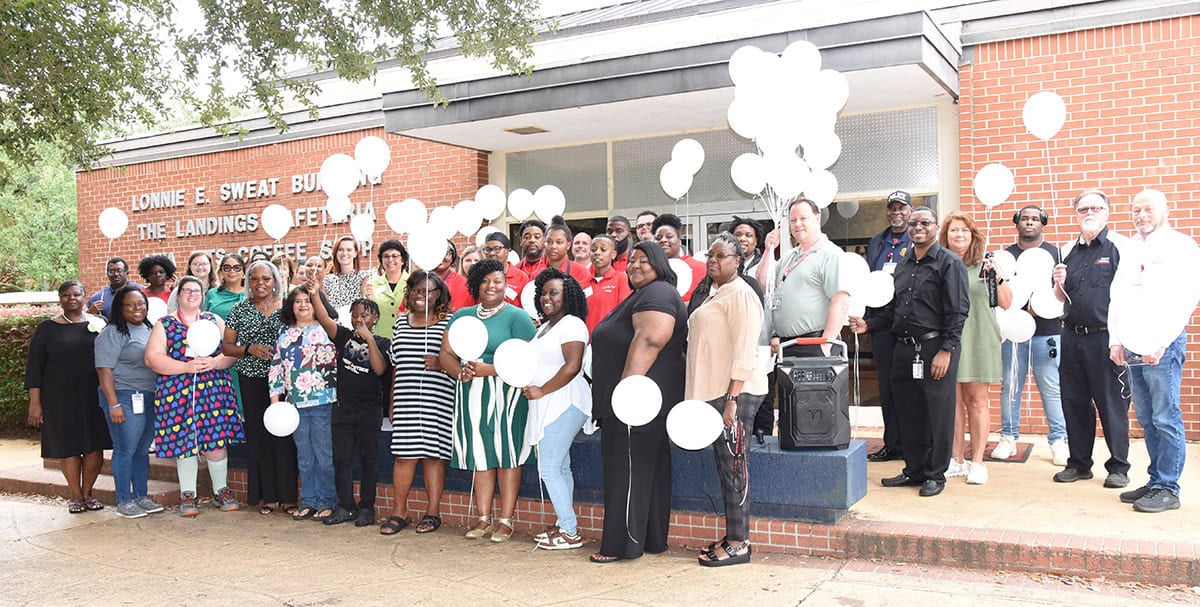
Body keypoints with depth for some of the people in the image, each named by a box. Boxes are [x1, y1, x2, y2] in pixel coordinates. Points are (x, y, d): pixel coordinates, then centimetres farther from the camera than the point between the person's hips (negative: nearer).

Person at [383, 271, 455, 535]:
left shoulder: (449, 322, 2)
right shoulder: (401, 322, 15)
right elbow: (396, 365, 18)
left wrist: (441, 363, -19)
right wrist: (392, 401, 17)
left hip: (437, 398, -3)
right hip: (405, 398, 3)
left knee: (433, 452, 1)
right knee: (404, 453, 2)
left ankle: (433, 511, 11)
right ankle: (399, 511, 12)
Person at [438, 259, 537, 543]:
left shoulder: (517, 317, -2)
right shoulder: (462, 316, 15)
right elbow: (446, 354, 11)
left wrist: (489, 370, -17)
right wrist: (460, 372, -10)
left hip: (506, 394, -5)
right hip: (471, 394, 5)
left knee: (506, 453, -2)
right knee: (479, 454, 7)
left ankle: (505, 520, 5)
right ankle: (483, 518, 15)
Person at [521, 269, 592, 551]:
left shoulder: (572, 324, -11)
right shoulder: (545, 327, 19)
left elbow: (572, 367, -21)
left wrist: (541, 391, -17)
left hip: (564, 405, -10)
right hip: (548, 407, 10)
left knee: (549, 469, -9)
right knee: (560, 467, 13)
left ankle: (570, 532, -2)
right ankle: (564, 525, 20)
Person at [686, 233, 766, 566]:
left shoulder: (740, 294, -9)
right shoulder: (714, 294, 21)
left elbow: (744, 351, -17)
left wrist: (732, 399, -22)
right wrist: (701, 395, 20)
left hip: (735, 392, -9)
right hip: (714, 391, 10)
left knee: (734, 466, -5)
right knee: (724, 465, 11)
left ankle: (738, 544, 2)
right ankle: (732, 536, 19)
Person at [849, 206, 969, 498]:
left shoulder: (949, 263, -4)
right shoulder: (902, 265, 17)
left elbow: (957, 312, -11)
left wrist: (945, 350, -17)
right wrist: (867, 324, 4)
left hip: (935, 348, -7)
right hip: (904, 349, 7)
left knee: (937, 413, 0)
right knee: (908, 412, 11)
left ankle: (935, 475, 12)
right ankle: (914, 470, 23)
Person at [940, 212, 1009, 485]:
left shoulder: (985, 265, 4)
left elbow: (1006, 303, 1)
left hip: (979, 339, -1)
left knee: (977, 401, 1)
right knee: (953, 400, 5)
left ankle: (977, 461, 9)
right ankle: (956, 460, 13)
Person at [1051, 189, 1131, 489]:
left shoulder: (1119, 245, -2)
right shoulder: (1069, 250, 13)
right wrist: (1059, 284, -2)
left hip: (1106, 338, -5)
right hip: (1072, 337, 5)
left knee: (1112, 403, 1)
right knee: (1074, 402, 10)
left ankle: (1118, 467, 13)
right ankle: (1079, 463, 22)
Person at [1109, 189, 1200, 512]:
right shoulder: (1130, 250, 18)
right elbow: (1117, 297, 18)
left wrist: (1159, 343, -16)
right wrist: (1117, 340, 7)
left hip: (1163, 344, -6)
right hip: (1133, 347, 6)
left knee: (1165, 418, -5)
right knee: (1146, 419, 9)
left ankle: (1167, 489, 2)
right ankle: (1155, 481, 17)